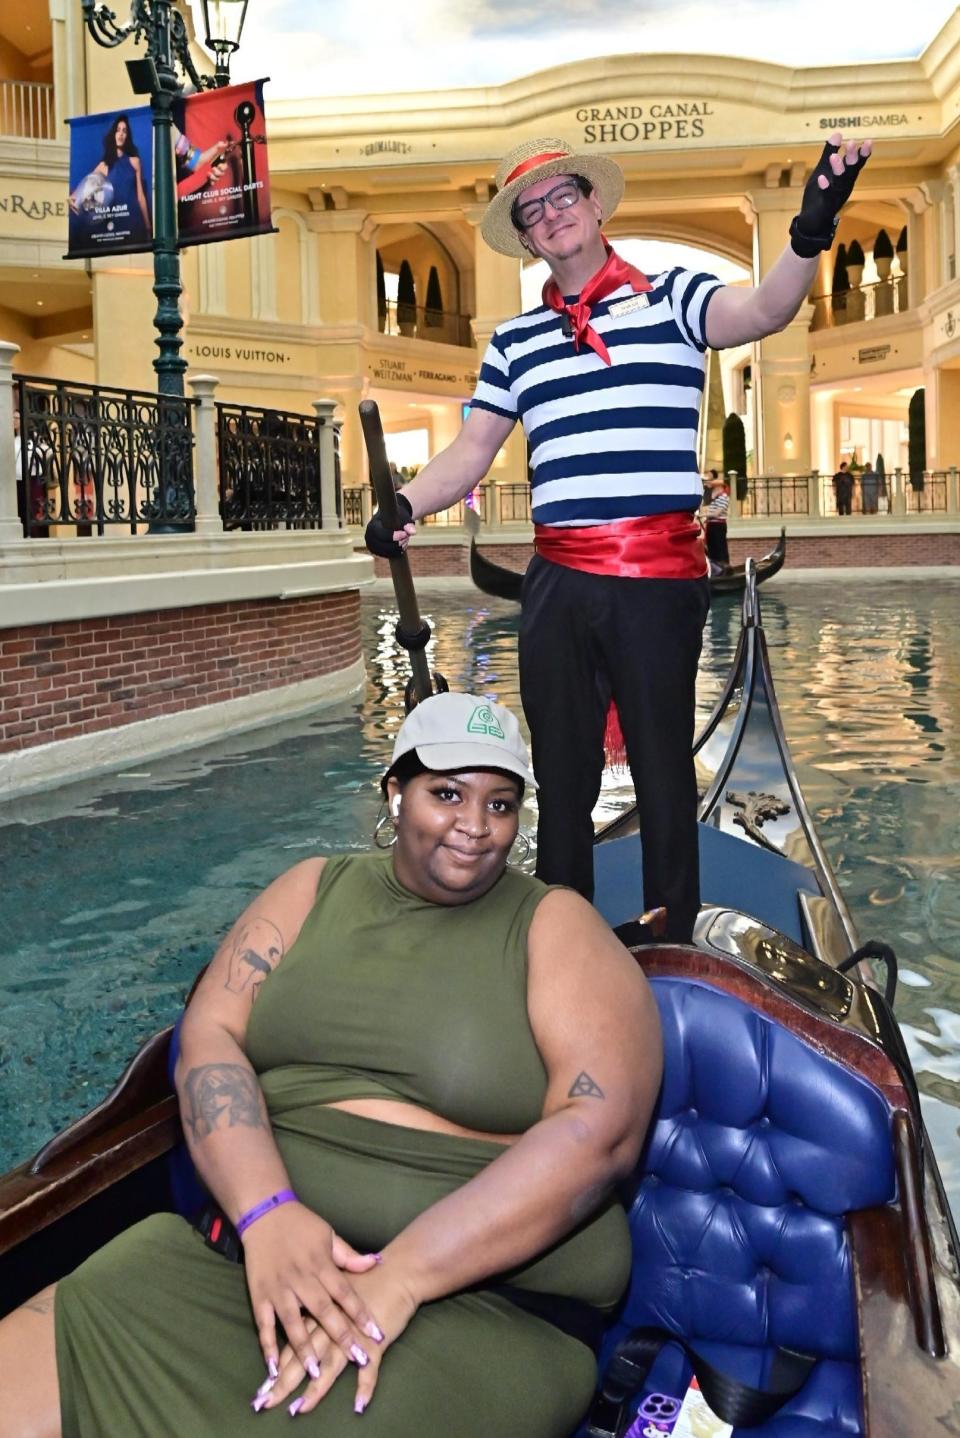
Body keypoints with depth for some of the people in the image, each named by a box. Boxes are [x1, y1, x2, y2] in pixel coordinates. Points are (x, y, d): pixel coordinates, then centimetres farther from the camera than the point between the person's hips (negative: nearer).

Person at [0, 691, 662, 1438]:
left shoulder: (556, 927, -1)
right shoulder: (315, 888, 10)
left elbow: (600, 1129, -12)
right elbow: (208, 1035, 1)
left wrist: (399, 1278, -19)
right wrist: (266, 1211, -17)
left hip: (477, 1304, -2)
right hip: (249, 1247, 3)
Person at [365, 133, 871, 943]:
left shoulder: (671, 299, 4)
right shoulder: (515, 342, 15)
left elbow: (762, 310, -15)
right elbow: (469, 456, 12)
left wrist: (809, 236, -36)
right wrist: (405, 506, -6)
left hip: (660, 579, -4)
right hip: (557, 581, 4)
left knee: (664, 771, 3)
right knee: (561, 772, 11)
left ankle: (674, 957, 16)